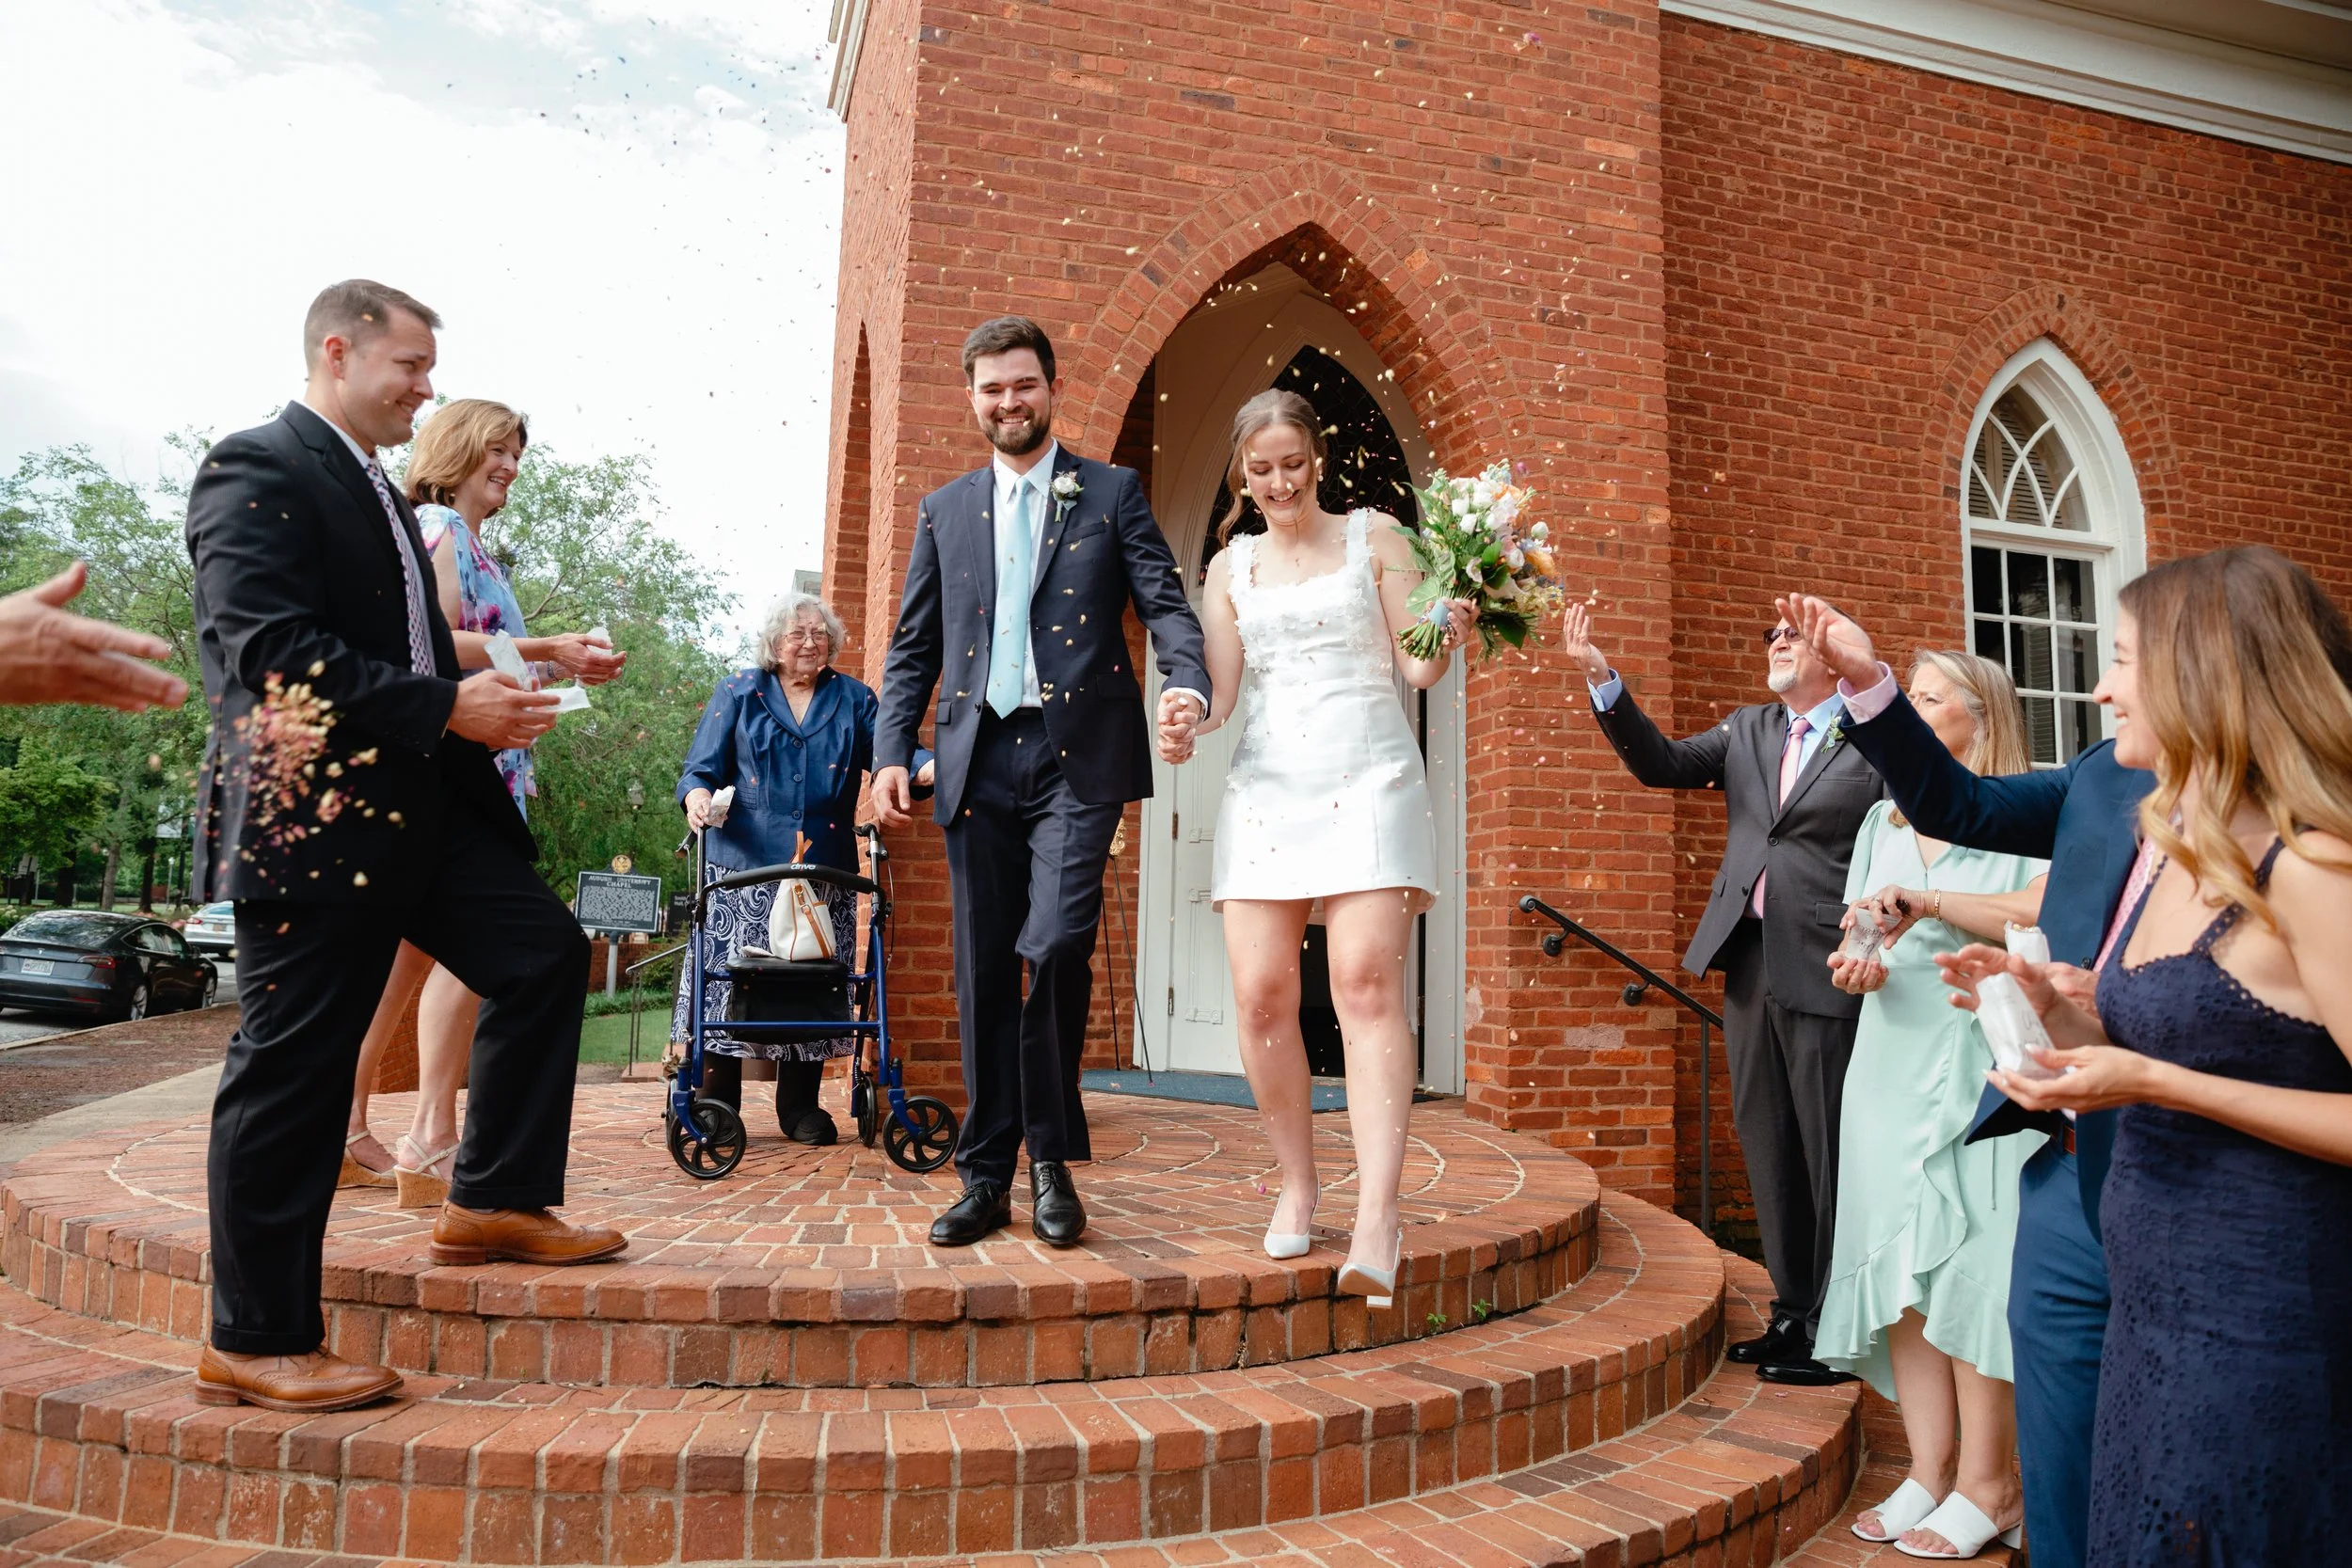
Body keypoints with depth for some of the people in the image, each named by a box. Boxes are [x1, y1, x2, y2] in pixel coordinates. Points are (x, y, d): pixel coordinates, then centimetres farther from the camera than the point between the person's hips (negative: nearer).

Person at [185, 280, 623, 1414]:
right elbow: (269, 650, -21)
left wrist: (491, 682, 10)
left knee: (541, 952, 6)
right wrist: (450, 707, -21)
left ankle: (497, 1202, 18)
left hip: (416, 802, 9)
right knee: (291, 1067, -1)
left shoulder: (374, 488, 20)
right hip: (311, 814, -9)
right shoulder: (255, 470, -9)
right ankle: (257, 1343, 12)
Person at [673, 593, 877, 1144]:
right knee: (730, 973, -4)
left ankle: (799, 1104, 13)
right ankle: (718, 1101, 7)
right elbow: (702, 765, 6)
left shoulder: (854, 699, 14)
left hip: (824, 870, 1)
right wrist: (698, 795, -17)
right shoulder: (738, 693, 11)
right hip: (745, 868, -1)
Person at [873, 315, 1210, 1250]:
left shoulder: (1112, 494, 11)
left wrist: (1187, 681, -19)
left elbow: (1166, 603, 2)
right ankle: (987, 1178, 15)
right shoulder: (943, 511, 18)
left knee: (1057, 944, -16)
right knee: (983, 971, 4)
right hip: (978, 761, 3)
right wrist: (892, 753, 3)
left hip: (1076, 756, -3)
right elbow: (913, 647, 16)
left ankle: (1053, 1157, 5)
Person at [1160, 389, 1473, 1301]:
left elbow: (1417, 667, 4)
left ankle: (1378, 1214, -17)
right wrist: (1187, 724, -12)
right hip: (1265, 786, 3)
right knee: (1260, 992, -5)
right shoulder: (1230, 567, 17)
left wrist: (1450, 636, -17)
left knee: (1367, 982, -15)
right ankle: (1297, 1184, 14)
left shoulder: (1374, 537, 10)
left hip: (1368, 780, -2)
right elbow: (1219, 686, 9)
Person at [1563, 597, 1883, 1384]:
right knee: (1771, 1153, 14)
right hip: (1750, 965, 6)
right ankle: (1794, 1313, 27)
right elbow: (1662, 764, 3)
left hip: (1828, 972, -6)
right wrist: (1603, 680, -7)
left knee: (1832, 1156, 1)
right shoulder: (1747, 729, 14)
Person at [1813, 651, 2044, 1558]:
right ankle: (1929, 1473, 9)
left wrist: (1929, 903, -18)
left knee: (1971, 1263, -6)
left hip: (1982, 1059, -5)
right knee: (1900, 1263, 2)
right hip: (1893, 1055, 5)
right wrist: (1856, 967, -4)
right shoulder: (1886, 819, 19)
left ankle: (1986, 1485, 5)